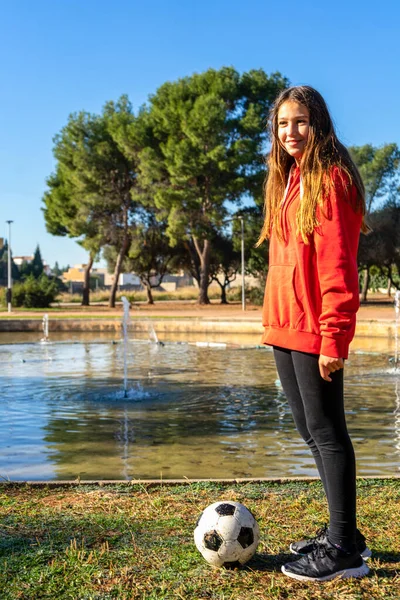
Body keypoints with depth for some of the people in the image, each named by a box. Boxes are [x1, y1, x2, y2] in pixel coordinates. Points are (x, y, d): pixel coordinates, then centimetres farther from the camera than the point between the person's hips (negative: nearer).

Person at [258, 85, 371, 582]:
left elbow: (338, 264, -17)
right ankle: (342, 533, 28)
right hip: (283, 326, 9)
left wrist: (333, 335, -21)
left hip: (314, 329, -9)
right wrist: (276, 318, 13)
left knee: (326, 431, -2)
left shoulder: (330, 179, -9)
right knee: (310, 430, 14)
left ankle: (343, 551, 11)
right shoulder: (287, 179, 17)